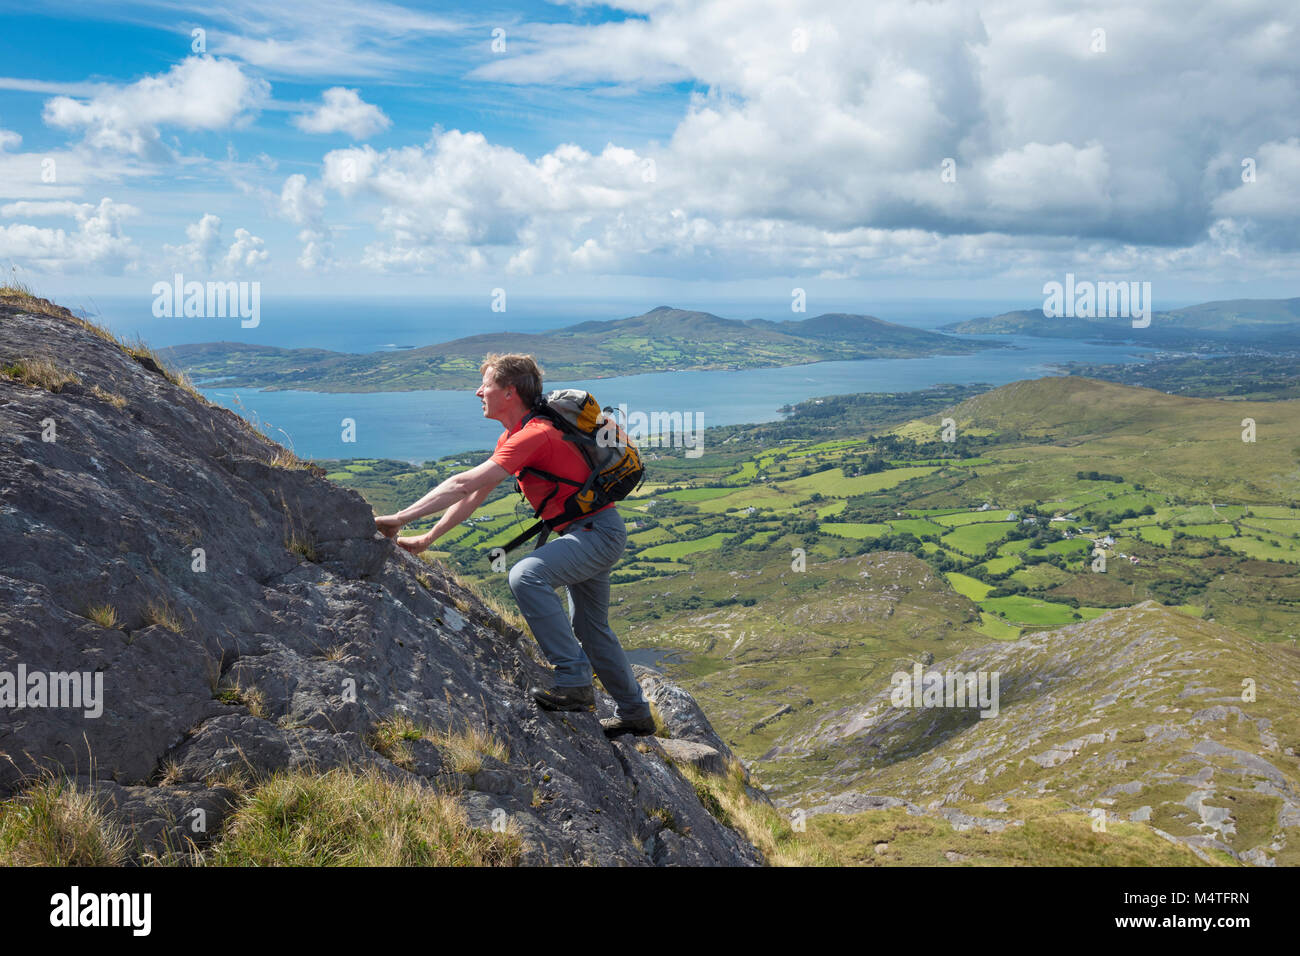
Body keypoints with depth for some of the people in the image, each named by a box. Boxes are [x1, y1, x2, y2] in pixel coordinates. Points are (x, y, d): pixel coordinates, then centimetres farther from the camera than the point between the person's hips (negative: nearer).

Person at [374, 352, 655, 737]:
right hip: (587, 533, 11)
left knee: (527, 575, -31)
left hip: (598, 532, -11)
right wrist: (426, 539, 7)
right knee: (590, 628, 20)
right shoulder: (512, 438, 9)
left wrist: (400, 518, -26)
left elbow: (462, 484, -28)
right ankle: (634, 714, 33)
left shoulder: (534, 435, -23)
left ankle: (574, 682, -25)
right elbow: (473, 496, 13)